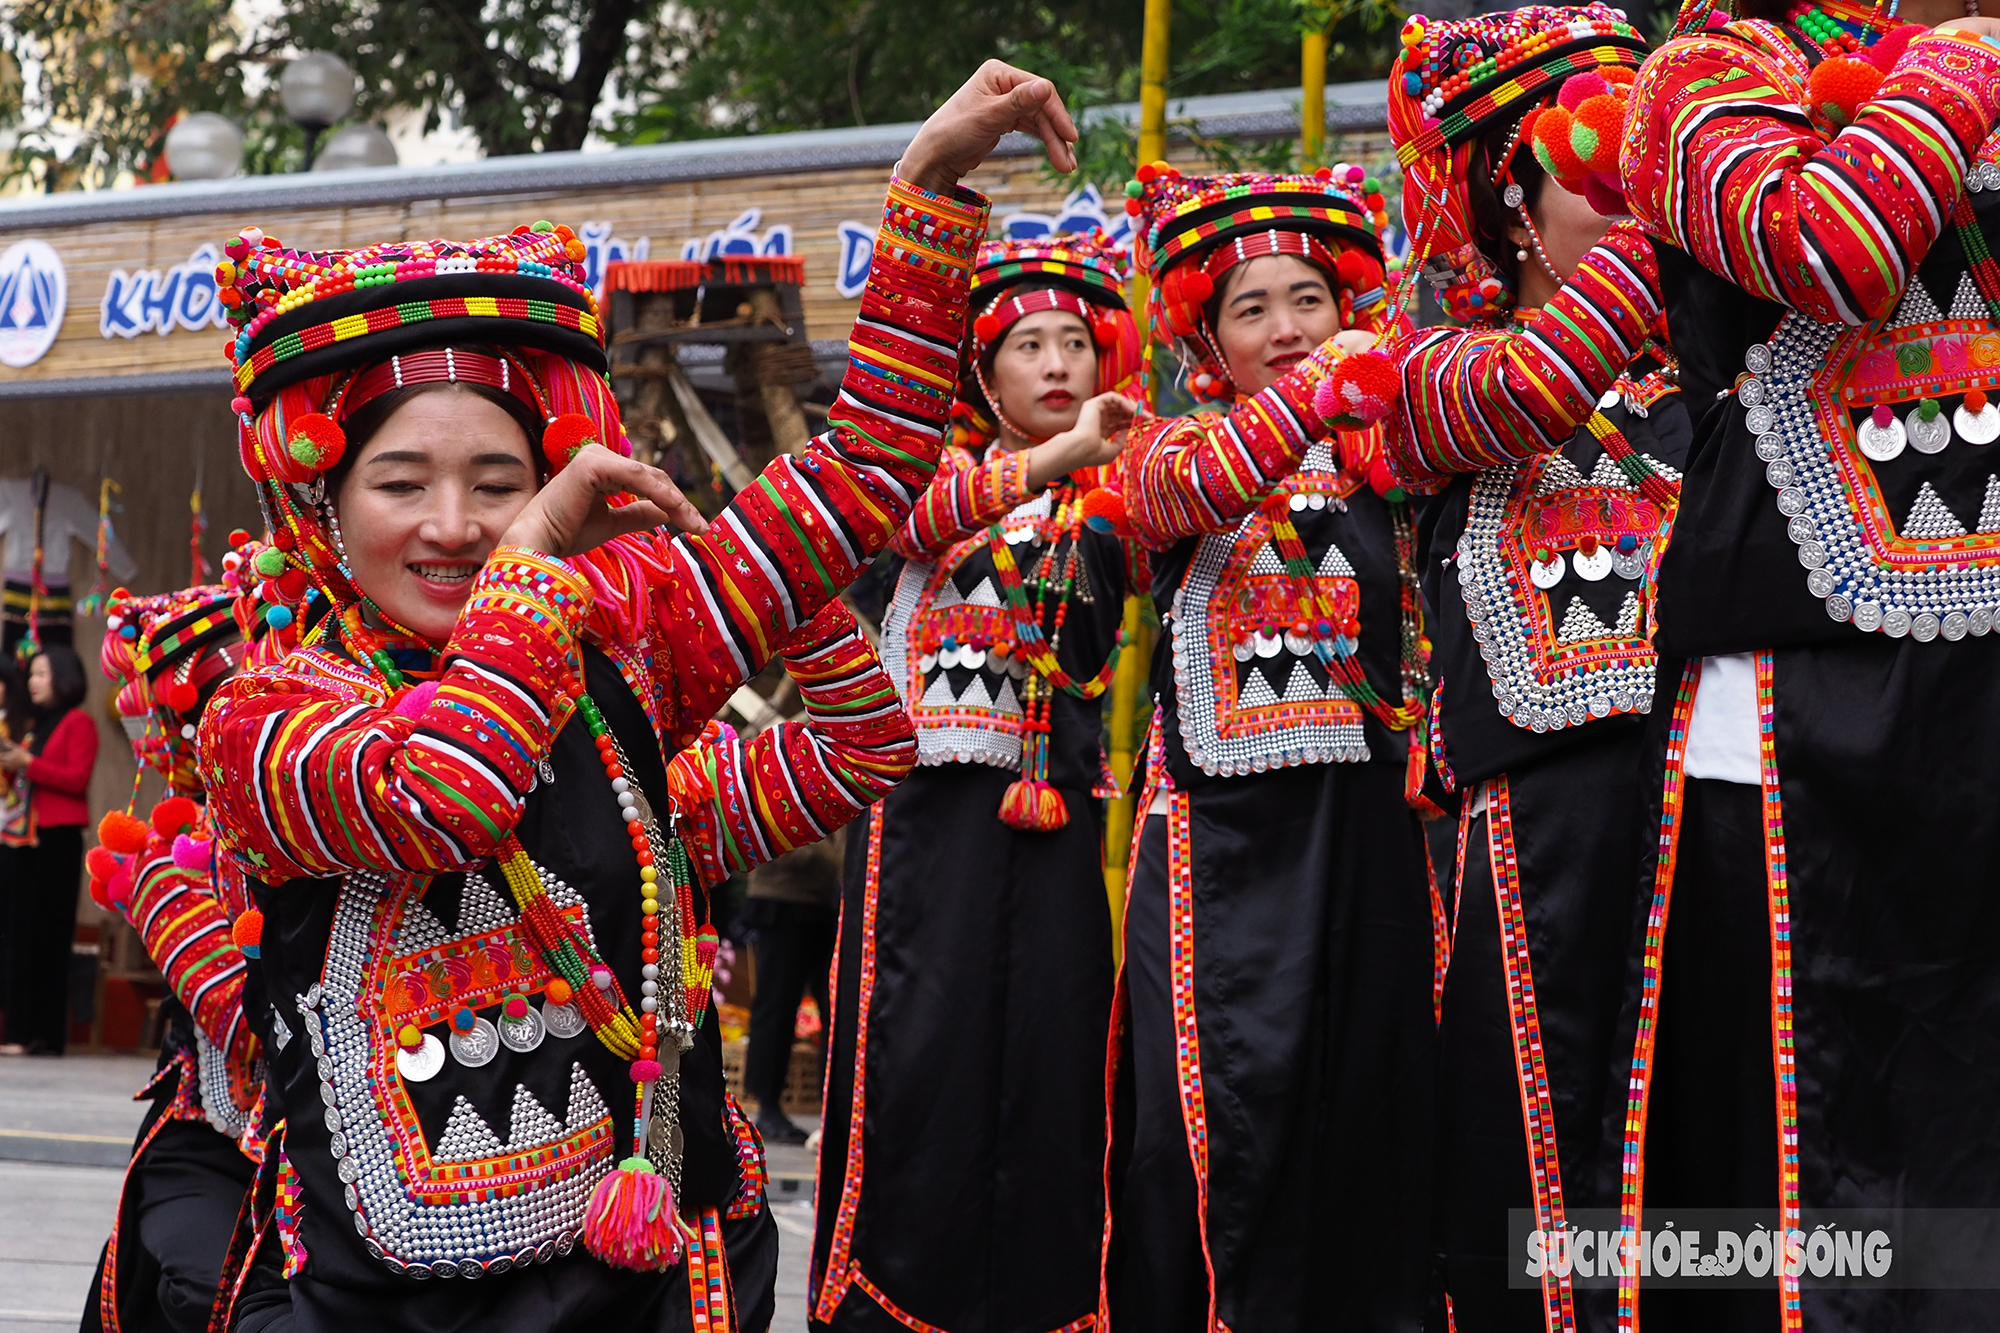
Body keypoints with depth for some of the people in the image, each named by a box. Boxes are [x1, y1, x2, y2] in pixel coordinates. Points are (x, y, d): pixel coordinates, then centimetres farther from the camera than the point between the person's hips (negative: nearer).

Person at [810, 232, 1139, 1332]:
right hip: (930, 802, -2)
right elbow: (921, 513, -16)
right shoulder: (944, 472, 8)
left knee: (1047, 1070, -2)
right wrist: (1057, 456, -31)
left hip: (1053, 819, 2)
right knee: (920, 1060, -9)